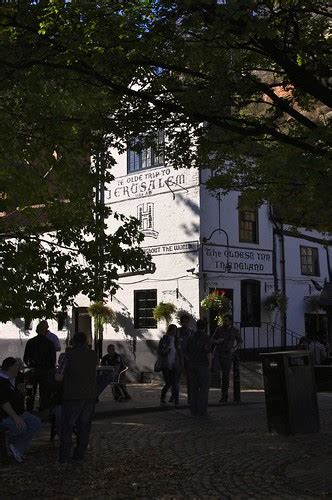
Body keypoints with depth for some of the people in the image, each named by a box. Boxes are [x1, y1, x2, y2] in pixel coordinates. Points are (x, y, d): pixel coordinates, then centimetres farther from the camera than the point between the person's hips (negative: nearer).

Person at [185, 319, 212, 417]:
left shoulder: (191, 337, 8)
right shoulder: (206, 337, -10)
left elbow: (186, 352, 10)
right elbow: (208, 352, -17)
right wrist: (210, 364, -6)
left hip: (192, 365, 5)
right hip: (203, 365, -5)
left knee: (194, 388, 11)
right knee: (204, 388, 1)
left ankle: (194, 410, 11)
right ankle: (202, 410, -1)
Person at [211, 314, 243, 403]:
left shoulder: (235, 330, -1)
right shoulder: (219, 329, 0)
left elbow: (240, 341, 13)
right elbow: (212, 340, 7)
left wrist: (235, 348, -6)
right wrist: (217, 341, -17)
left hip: (228, 355, -1)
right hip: (218, 353, 2)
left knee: (225, 375, -4)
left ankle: (224, 396, 10)